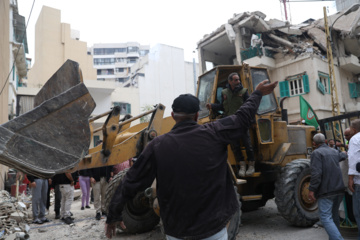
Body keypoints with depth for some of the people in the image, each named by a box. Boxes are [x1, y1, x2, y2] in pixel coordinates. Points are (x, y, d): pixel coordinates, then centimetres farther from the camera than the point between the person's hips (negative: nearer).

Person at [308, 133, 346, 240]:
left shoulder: (316, 153, -10)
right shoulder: (334, 151, 14)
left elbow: (316, 173, -21)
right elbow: (344, 156, 38)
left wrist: (312, 190, -19)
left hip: (326, 191, -8)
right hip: (339, 189, 8)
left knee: (325, 217, -7)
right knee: (334, 214, 22)